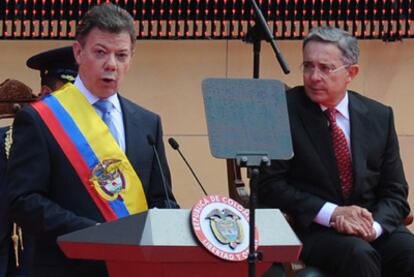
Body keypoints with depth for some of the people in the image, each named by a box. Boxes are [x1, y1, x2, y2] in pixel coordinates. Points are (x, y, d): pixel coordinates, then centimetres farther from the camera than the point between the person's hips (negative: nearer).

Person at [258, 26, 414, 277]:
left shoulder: (379, 116, 8)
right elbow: (269, 185, -5)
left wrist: (375, 225, -13)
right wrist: (331, 213, -16)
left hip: (375, 226, 4)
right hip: (313, 227, -4)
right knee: (359, 255, -34)